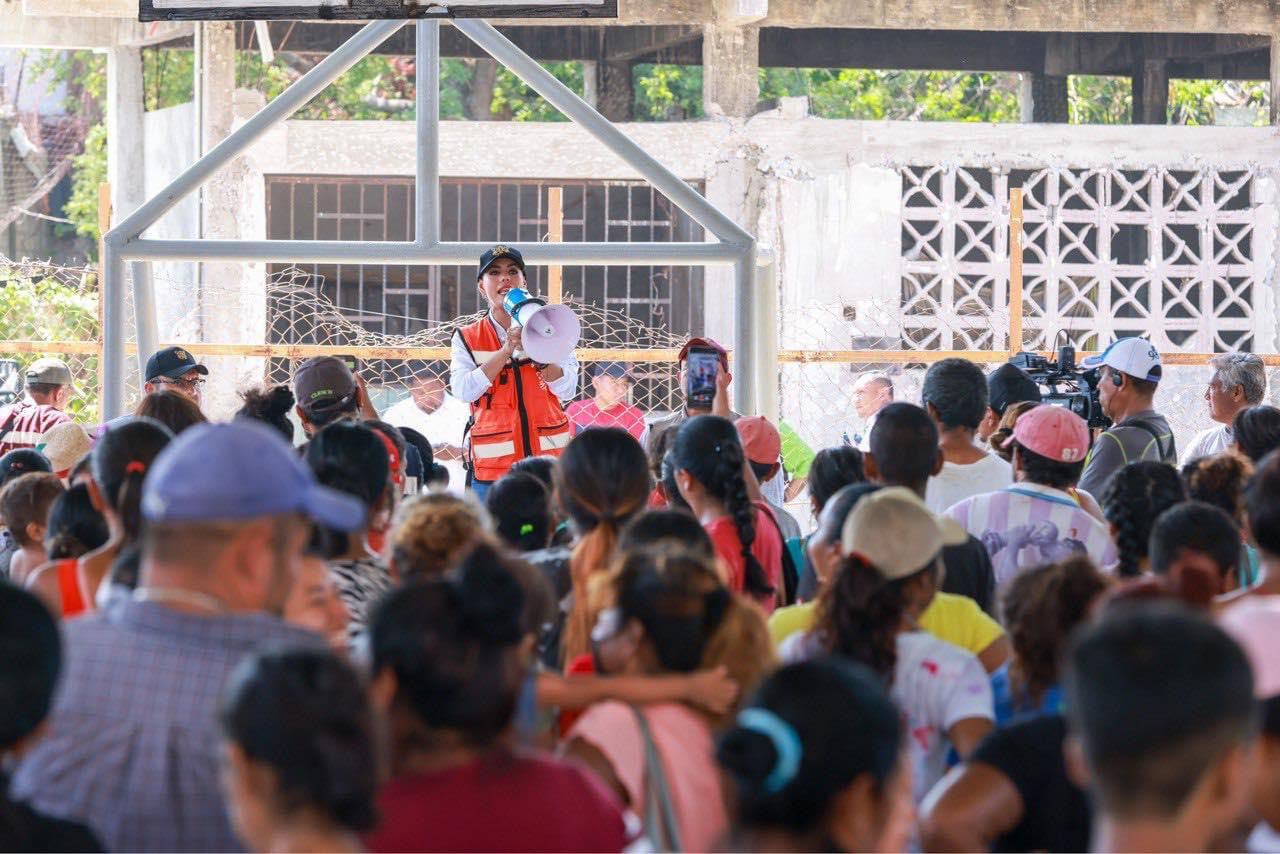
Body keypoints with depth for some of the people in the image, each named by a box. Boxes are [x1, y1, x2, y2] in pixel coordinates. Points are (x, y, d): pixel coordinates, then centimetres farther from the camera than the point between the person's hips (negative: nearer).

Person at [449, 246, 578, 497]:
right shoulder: (467, 338, 7)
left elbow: (567, 390, 0)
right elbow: (464, 391, -9)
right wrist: (507, 350, -16)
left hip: (548, 458, 1)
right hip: (492, 465, -1)